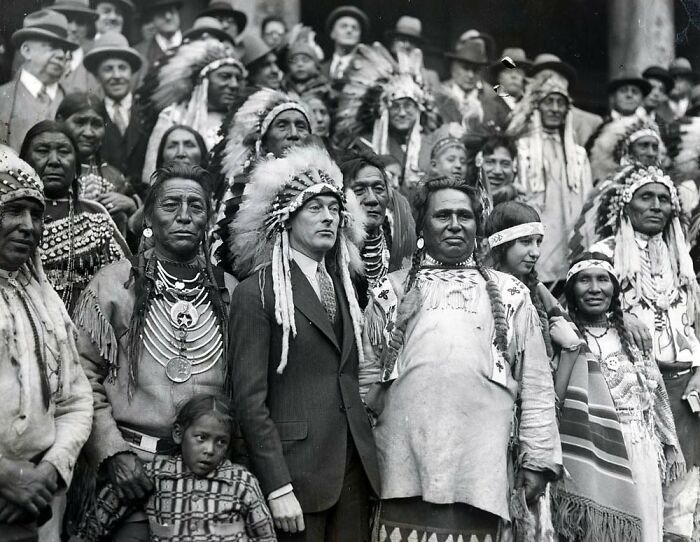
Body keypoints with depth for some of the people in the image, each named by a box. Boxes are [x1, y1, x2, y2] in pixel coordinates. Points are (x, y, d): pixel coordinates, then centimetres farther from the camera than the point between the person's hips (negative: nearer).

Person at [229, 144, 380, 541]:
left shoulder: (343, 285, 13)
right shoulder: (258, 292, -6)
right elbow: (250, 399, -10)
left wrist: (369, 456, 4)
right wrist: (278, 489, -15)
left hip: (355, 464, 6)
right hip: (297, 468, -5)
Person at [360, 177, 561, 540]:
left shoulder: (509, 294, 13)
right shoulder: (391, 292, 14)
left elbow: (535, 385, 11)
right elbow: (367, 378, 14)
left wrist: (537, 459, 6)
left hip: (481, 472, 0)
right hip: (403, 468, 0)